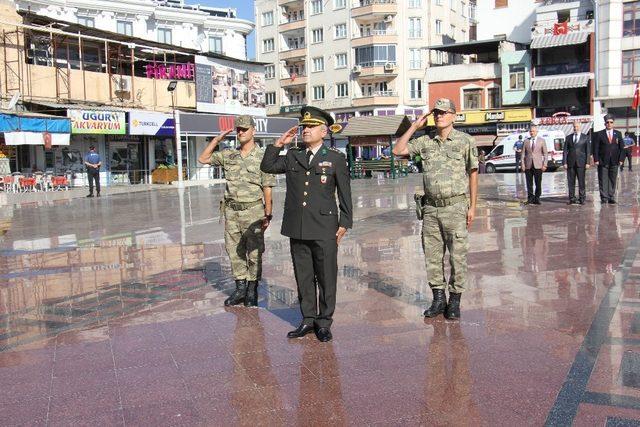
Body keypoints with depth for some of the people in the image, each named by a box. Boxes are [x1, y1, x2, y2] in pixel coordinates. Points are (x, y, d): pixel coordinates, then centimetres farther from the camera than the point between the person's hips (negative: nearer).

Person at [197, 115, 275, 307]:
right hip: (231, 211, 5)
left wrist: (268, 215, -8)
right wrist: (217, 139, 5)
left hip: (253, 211, -4)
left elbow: (267, 188, -6)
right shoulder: (228, 155, 7)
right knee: (234, 250, 10)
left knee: (254, 252, 3)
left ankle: (252, 291, 14)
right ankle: (240, 288, 21)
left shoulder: (262, 157, -5)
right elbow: (203, 158, 13)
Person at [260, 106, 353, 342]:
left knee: (326, 278, 4)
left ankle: (324, 322, 16)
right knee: (303, 277, 10)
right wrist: (279, 143, 5)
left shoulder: (335, 158, 2)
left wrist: (344, 224, -1)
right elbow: (267, 166, 14)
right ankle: (308, 319, 22)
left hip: (324, 230, -3)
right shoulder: (293, 156, 12)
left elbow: (345, 194, 2)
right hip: (297, 229, 4)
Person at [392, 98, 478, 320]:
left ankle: (455, 300, 13)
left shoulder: (465, 141, 0)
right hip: (431, 208, 4)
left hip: (456, 207, -3)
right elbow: (398, 150, 6)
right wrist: (414, 126, 3)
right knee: (432, 255, 8)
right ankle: (438, 298, 19)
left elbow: (473, 174, 2)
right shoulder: (425, 142, 8)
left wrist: (472, 206, -2)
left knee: (457, 256, 2)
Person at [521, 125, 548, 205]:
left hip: (538, 165, -1)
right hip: (528, 165, 1)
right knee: (529, 183, 2)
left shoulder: (542, 141, 7)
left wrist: (544, 165, -4)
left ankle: (537, 198, 9)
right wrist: (522, 164, -2)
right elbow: (523, 154, 8)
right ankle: (530, 198, 10)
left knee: (538, 183, 0)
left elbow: (545, 154, 5)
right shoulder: (526, 141, 10)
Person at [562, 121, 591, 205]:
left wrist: (587, 162, -4)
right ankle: (572, 199, 8)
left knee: (581, 181, -2)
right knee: (571, 181, 2)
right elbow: (565, 150, 8)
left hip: (581, 162, -2)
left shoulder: (585, 137, 7)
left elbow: (588, 151, 4)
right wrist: (564, 162, -1)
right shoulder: (568, 137, 11)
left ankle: (581, 199, 5)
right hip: (570, 162, 2)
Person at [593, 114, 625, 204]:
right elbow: (595, 148, -1)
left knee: (612, 180, 5)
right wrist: (596, 159, -9)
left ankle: (611, 198, 11)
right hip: (603, 162, -2)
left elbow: (622, 148, 9)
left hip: (614, 162, 2)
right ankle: (604, 198, 2)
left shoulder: (618, 134, 10)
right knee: (603, 180, -2)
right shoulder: (599, 134, 2)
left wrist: (620, 159, 0)